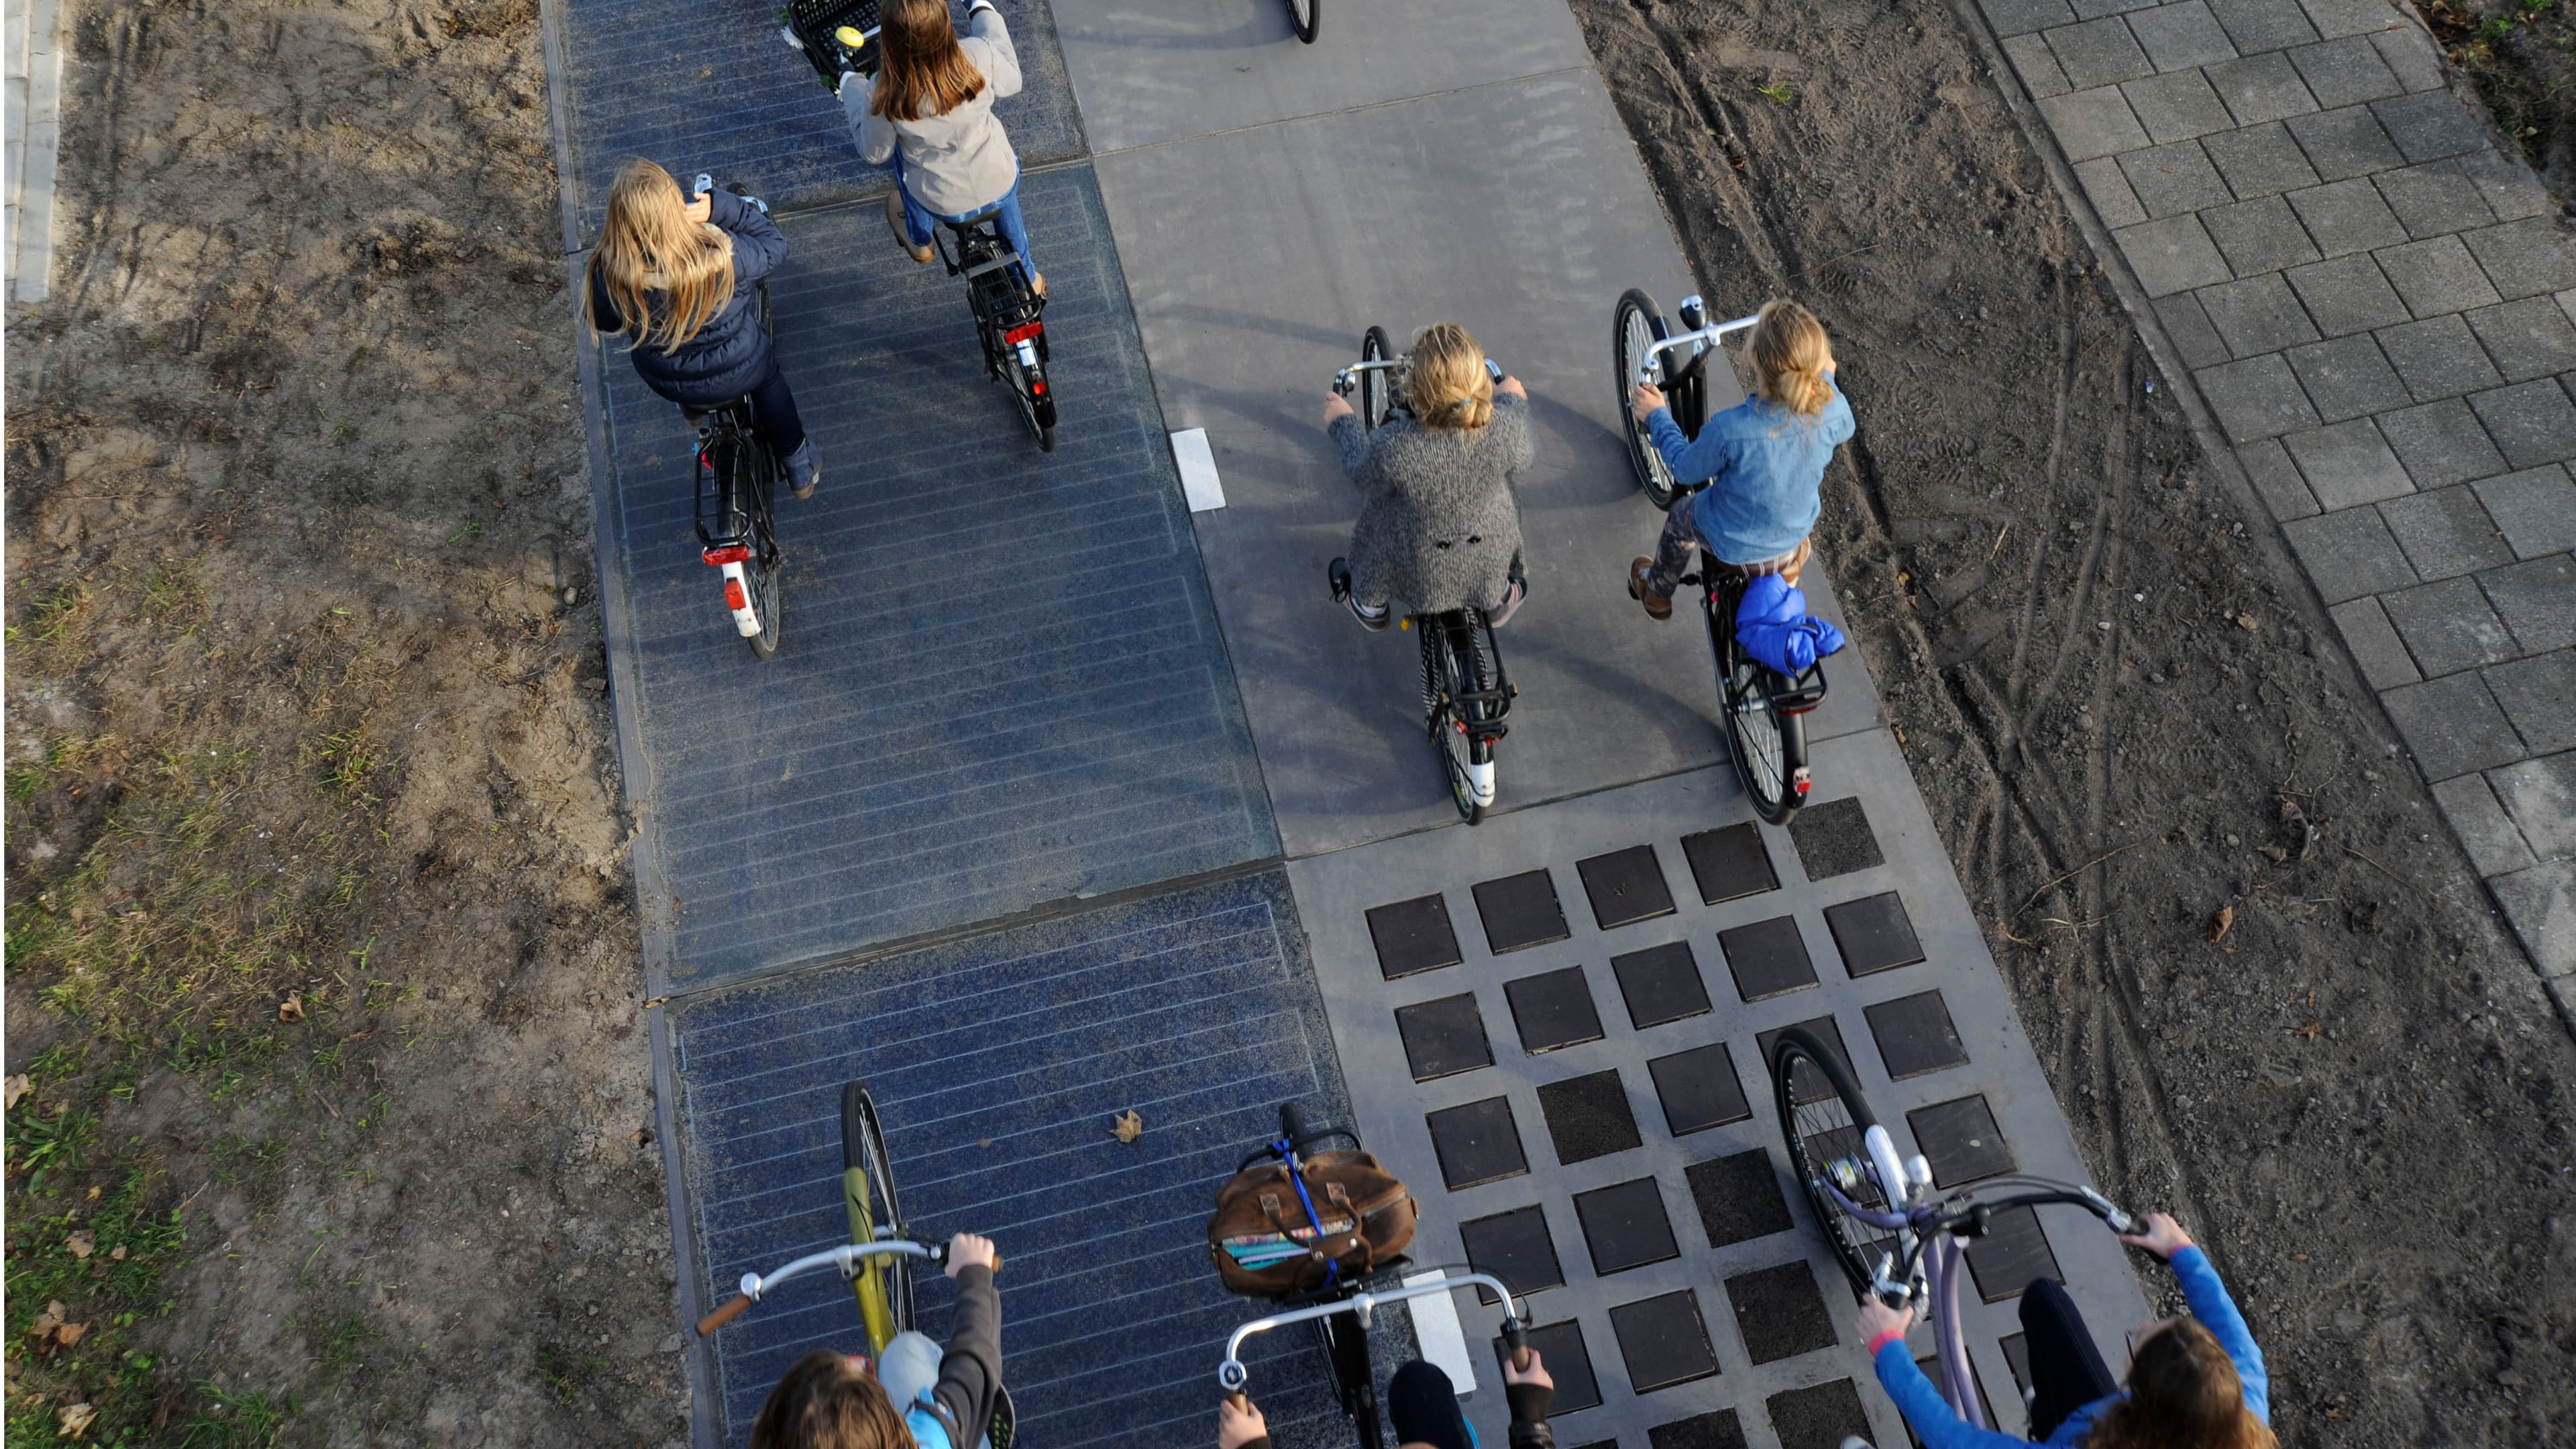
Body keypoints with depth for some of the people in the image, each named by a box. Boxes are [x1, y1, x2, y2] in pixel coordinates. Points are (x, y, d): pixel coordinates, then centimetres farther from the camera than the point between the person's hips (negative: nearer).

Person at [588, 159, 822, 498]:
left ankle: (692, 409, 67)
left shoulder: (609, 271, -29)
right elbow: (774, 247, -15)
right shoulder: (720, 255, -36)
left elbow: (604, 323, -7)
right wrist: (721, 206, -20)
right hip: (739, 374, -1)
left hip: (665, 381, 2)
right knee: (768, 378, 34)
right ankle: (800, 468, 50)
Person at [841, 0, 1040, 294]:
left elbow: (875, 154, -8)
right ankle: (1028, 277, 54)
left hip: (942, 206, -1)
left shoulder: (885, 96, -29)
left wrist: (852, 86, 3)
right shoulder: (978, 55, -28)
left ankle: (919, 241, 53)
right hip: (1002, 187, 1)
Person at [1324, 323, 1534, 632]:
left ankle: (1370, 608, 56)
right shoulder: (1505, 427, -31)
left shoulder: (1393, 446, -38)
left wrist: (1344, 422, 2)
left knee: (1375, 516, 30)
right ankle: (1498, 600, 58)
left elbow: (1365, 477, -14)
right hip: (1489, 549, 2)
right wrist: (1513, 401, 11)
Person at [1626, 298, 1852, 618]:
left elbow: (1685, 467, -17)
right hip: (1793, 539, 4)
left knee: (1679, 518, 29)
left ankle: (1657, 592, 54)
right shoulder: (1833, 411, -27)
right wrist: (1826, 377, 16)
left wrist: (1657, 416, -3)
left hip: (1732, 547, -4)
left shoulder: (1730, 429, -39)